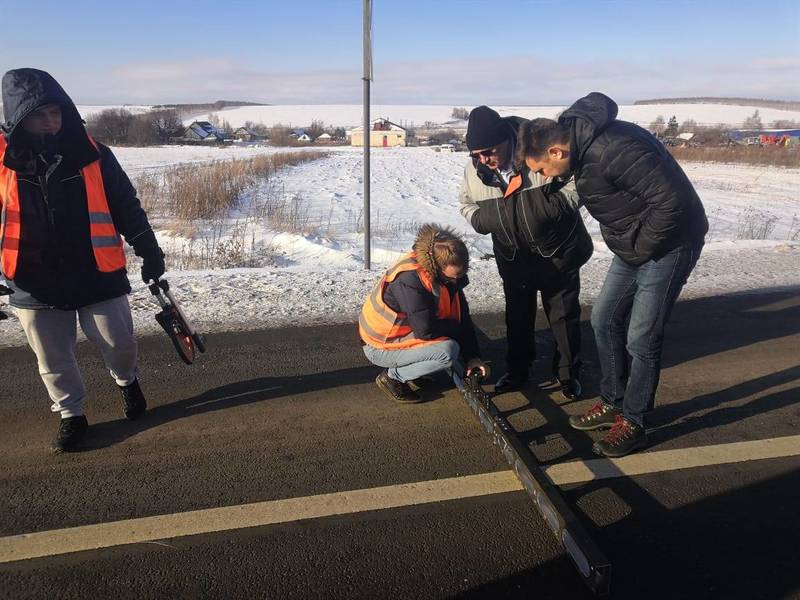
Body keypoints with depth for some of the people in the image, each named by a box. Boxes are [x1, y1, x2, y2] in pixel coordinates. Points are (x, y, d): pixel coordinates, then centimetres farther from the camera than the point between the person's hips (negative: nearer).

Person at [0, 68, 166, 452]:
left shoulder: (93, 155, -4)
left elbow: (126, 208, 3)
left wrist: (149, 252, 4)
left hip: (98, 276, 0)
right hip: (34, 284, 1)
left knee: (119, 343, 9)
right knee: (53, 359, 11)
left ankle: (126, 381, 42)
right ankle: (71, 415, 32)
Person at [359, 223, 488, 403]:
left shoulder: (449, 273, -6)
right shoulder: (409, 280, -32)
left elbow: (462, 316, 0)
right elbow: (427, 330, -31)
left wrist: (473, 356, -6)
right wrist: (457, 329, -13)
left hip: (408, 331, 8)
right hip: (381, 346, -8)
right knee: (448, 350, -25)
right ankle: (392, 376, -9)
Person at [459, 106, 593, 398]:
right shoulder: (474, 169, -10)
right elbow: (466, 203, 9)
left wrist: (558, 204, -27)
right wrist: (479, 218, -11)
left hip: (558, 250, -3)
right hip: (513, 255, 4)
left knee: (564, 313, 7)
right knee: (517, 314, 14)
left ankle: (568, 373, 24)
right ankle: (517, 371, 30)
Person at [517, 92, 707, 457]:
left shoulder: (612, 151, -30)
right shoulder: (581, 144, -1)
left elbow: (672, 199, -30)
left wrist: (640, 247, -17)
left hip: (667, 244, -9)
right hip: (632, 247, 9)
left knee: (640, 339, -3)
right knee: (605, 320, 12)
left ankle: (632, 423, 14)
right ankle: (612, 403, 26)